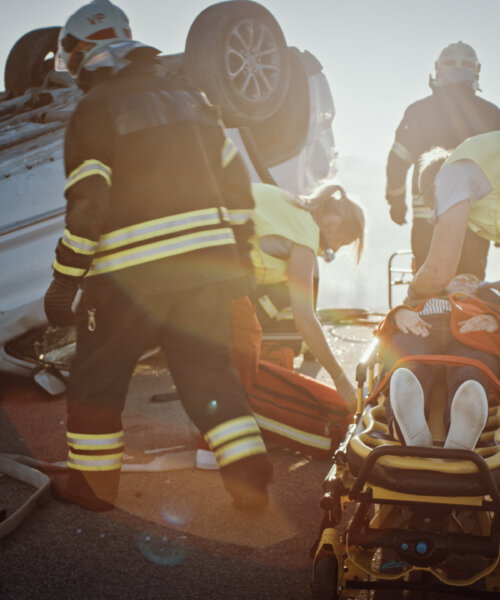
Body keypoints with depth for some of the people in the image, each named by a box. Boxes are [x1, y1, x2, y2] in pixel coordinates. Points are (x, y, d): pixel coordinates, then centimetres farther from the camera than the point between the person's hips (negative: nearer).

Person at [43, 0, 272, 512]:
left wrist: (63, 283, -7)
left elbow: (86, 210, -13)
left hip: (131, 273, -5)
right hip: (208, 265, 5)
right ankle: (249, 473, 8)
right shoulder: (188, 97, 12)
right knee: (207, 368, 15)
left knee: (97, 375, 12)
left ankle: (93, 481, 22)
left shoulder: (94, 110, -7)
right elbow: (236, 182, 13)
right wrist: (240, 251, 21)